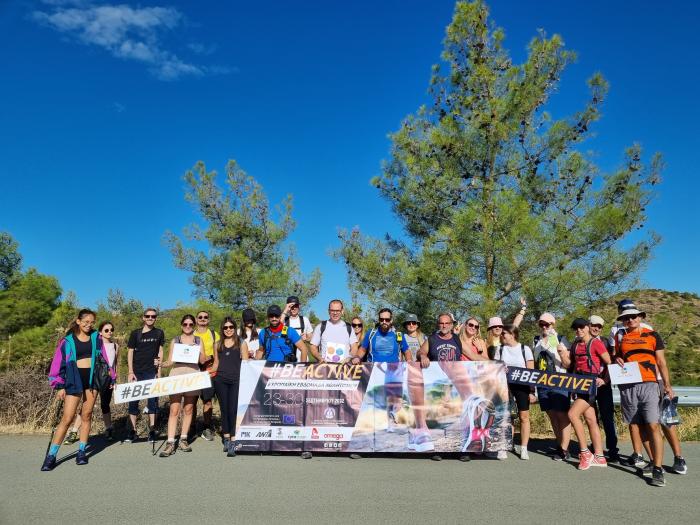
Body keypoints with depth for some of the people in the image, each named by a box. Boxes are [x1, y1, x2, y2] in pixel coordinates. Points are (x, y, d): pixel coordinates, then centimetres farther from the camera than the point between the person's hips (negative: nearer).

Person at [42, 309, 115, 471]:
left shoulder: (96, 338, 6)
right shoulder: (68, 340, -1)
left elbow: (104, 358, 10)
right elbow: (58, 362, 0)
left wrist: (111, 377, 7)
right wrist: (60, 386, -4)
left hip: (92, 378, 3)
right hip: (74, 380, -2)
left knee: (87, 415, 8)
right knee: (67, 418, -5)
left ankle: (82, 451, 17)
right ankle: (51, 455, 6)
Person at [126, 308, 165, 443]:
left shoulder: (159, 333, 6)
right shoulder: (135, 333, 4)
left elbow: (160, 352, 9)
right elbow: (130, 352, 3)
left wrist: (159, 370, 2)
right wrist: (130, 372, -4)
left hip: (152, 372, 0)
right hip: (137, 371, 0)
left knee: (153, 400, 2)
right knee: (133, 400, 2)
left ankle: (152, 430, 9)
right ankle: (133, 431, 11)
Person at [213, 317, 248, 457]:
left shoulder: (241, 343, 6)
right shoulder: (218, 344, 13)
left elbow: (245, 363, 3)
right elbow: (216, 363, 19)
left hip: (236, 380, -3)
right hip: (220, 381, 3)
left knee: (233, 410, -9)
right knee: (224, 409, 8)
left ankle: (233, 442, -6)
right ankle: (226, 439, 19)